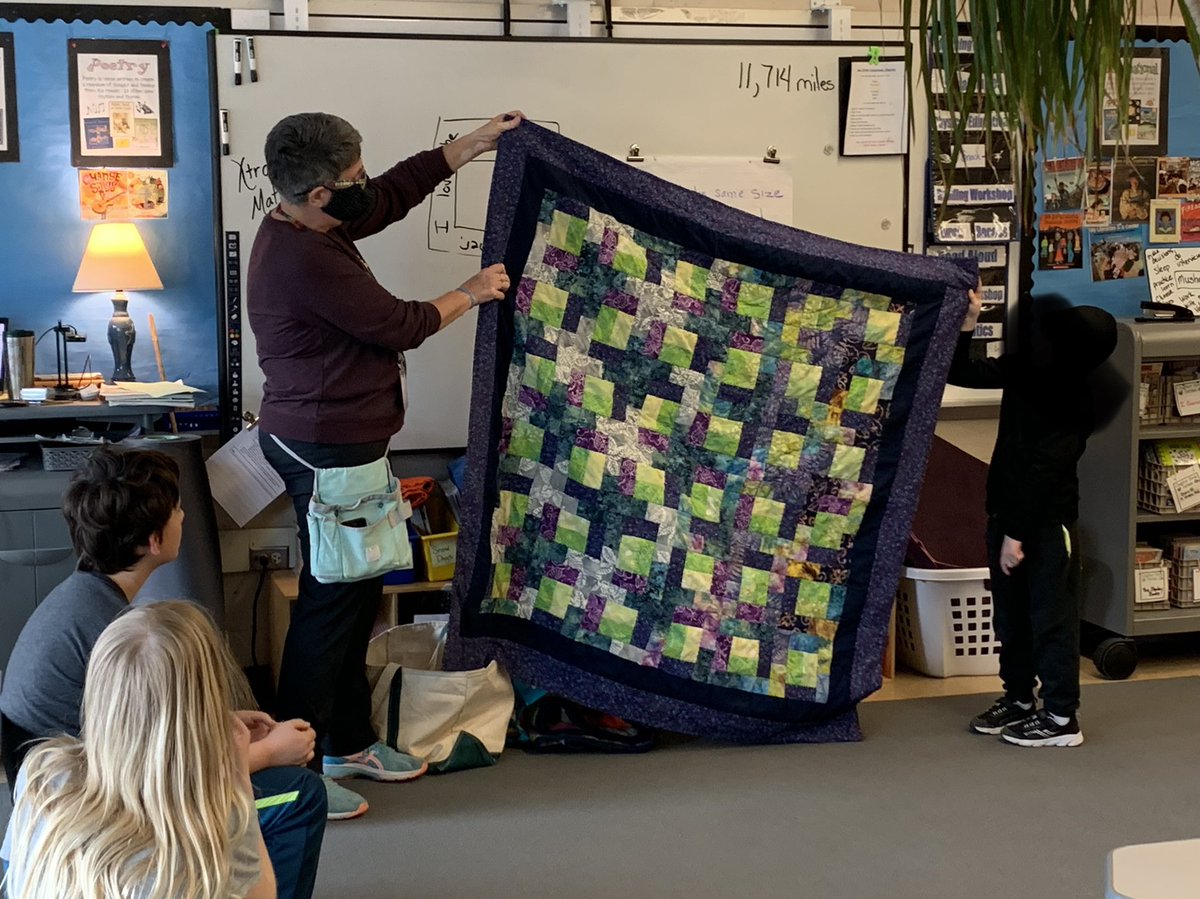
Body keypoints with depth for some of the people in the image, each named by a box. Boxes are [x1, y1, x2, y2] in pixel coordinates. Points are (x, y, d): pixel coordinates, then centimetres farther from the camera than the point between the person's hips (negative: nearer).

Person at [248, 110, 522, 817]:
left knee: (359, 595, 18)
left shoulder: (309, 226, 5)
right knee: (330, 605, -2)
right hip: (328, 452, -11)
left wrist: (480, 141, 20)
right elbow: (399, 326, -17)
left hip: (341, 445, 11)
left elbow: (401, 189, 18)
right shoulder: (305, 260, -25)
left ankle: (349, 742, 31)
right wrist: (471, 295, -1)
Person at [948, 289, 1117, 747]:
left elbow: (1043, 473, -22)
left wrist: (1018, 534, -20)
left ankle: (1061, 718, 10)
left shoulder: (1067, 404, -23)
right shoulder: (1024, 368, -2)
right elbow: (963, 374, 10)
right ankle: (1018, 698, 32)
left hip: (1046, 523, -8)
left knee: (1051, 618, 1)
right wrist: (968, 323, -3)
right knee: (1010, 614, 17)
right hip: (1007, 512, 8)